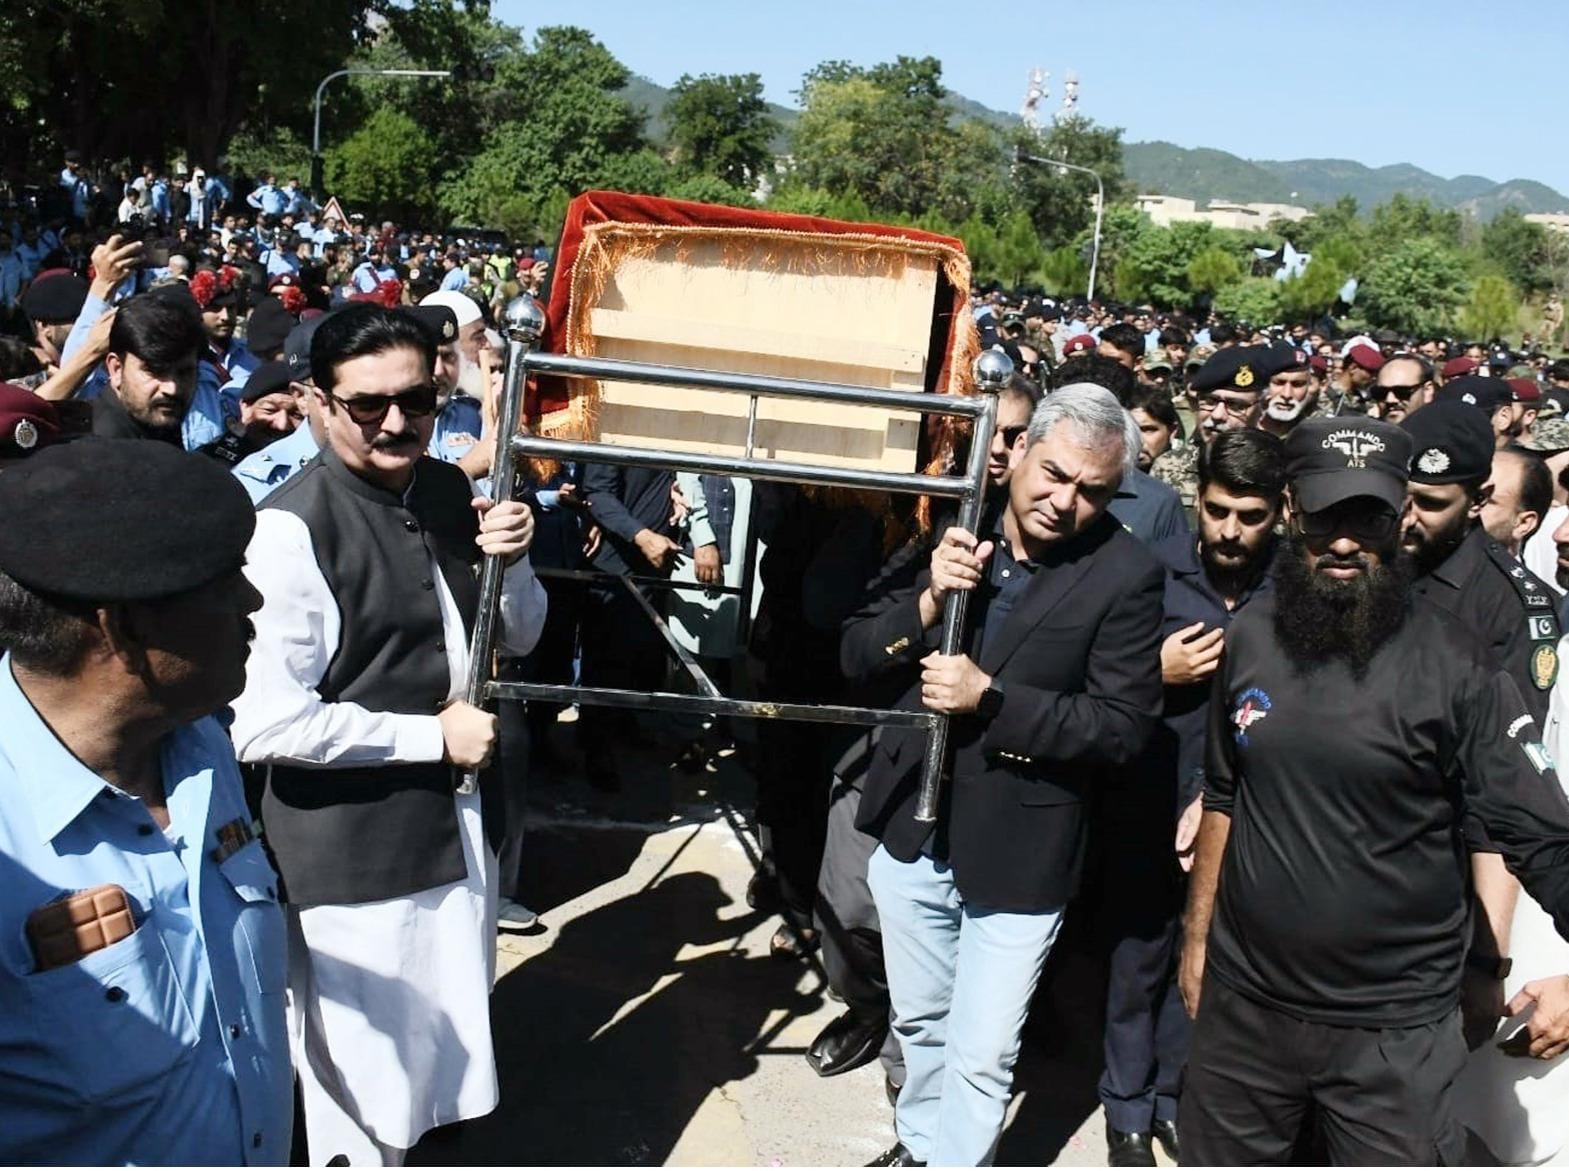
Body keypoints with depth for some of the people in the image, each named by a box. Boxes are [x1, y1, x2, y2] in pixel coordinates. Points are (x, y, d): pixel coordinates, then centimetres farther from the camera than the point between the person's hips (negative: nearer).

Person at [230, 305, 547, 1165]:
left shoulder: (448, 491, 2)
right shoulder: (293, 528, -20)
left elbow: (518, 637, 13)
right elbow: (265, 724, -24)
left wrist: (511, 560, -8)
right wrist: (431, 735, -18)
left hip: (459, 822, 7)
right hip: (354, 848, -7)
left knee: (445, 1050, 25)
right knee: (366, 1099, 10)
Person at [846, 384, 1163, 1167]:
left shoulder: (1125, 576, -14)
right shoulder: (947, 528, -5)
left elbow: (1123, 725, -17)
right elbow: (856, 655, -3)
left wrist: (991, 698, -25)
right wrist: (927, 603, -21)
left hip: (1017, 852, -4)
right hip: (912, 829, 4)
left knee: (980, 1056, 4)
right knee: (919, 1023, 24)